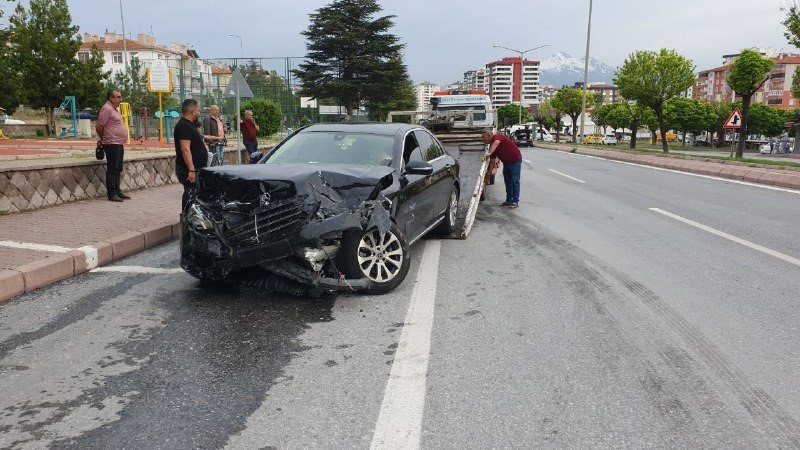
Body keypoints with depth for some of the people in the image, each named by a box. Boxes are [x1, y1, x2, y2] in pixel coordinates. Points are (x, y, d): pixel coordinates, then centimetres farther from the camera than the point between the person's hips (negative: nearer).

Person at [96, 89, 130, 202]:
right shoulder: (107, 109, -12)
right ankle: (111, 194, -2)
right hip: (112, 144, -9)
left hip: (119, 144, 9)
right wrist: (102, 139, 0)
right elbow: (99, 126, -15)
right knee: (112, 170, -6)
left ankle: (117, 192, 21)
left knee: (118, 170, 13)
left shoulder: (115, 109, 19)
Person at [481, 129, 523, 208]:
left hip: (515, 160, -9)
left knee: (515, 181, -6)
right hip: (506, 163, 9)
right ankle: (509, 200, 19)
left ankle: (515, 202, -4)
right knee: (508, 182, 12)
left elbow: (496, 143, -45)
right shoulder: (492, 146, 3)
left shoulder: (497, 136, -21)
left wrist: (488, 154, -57)